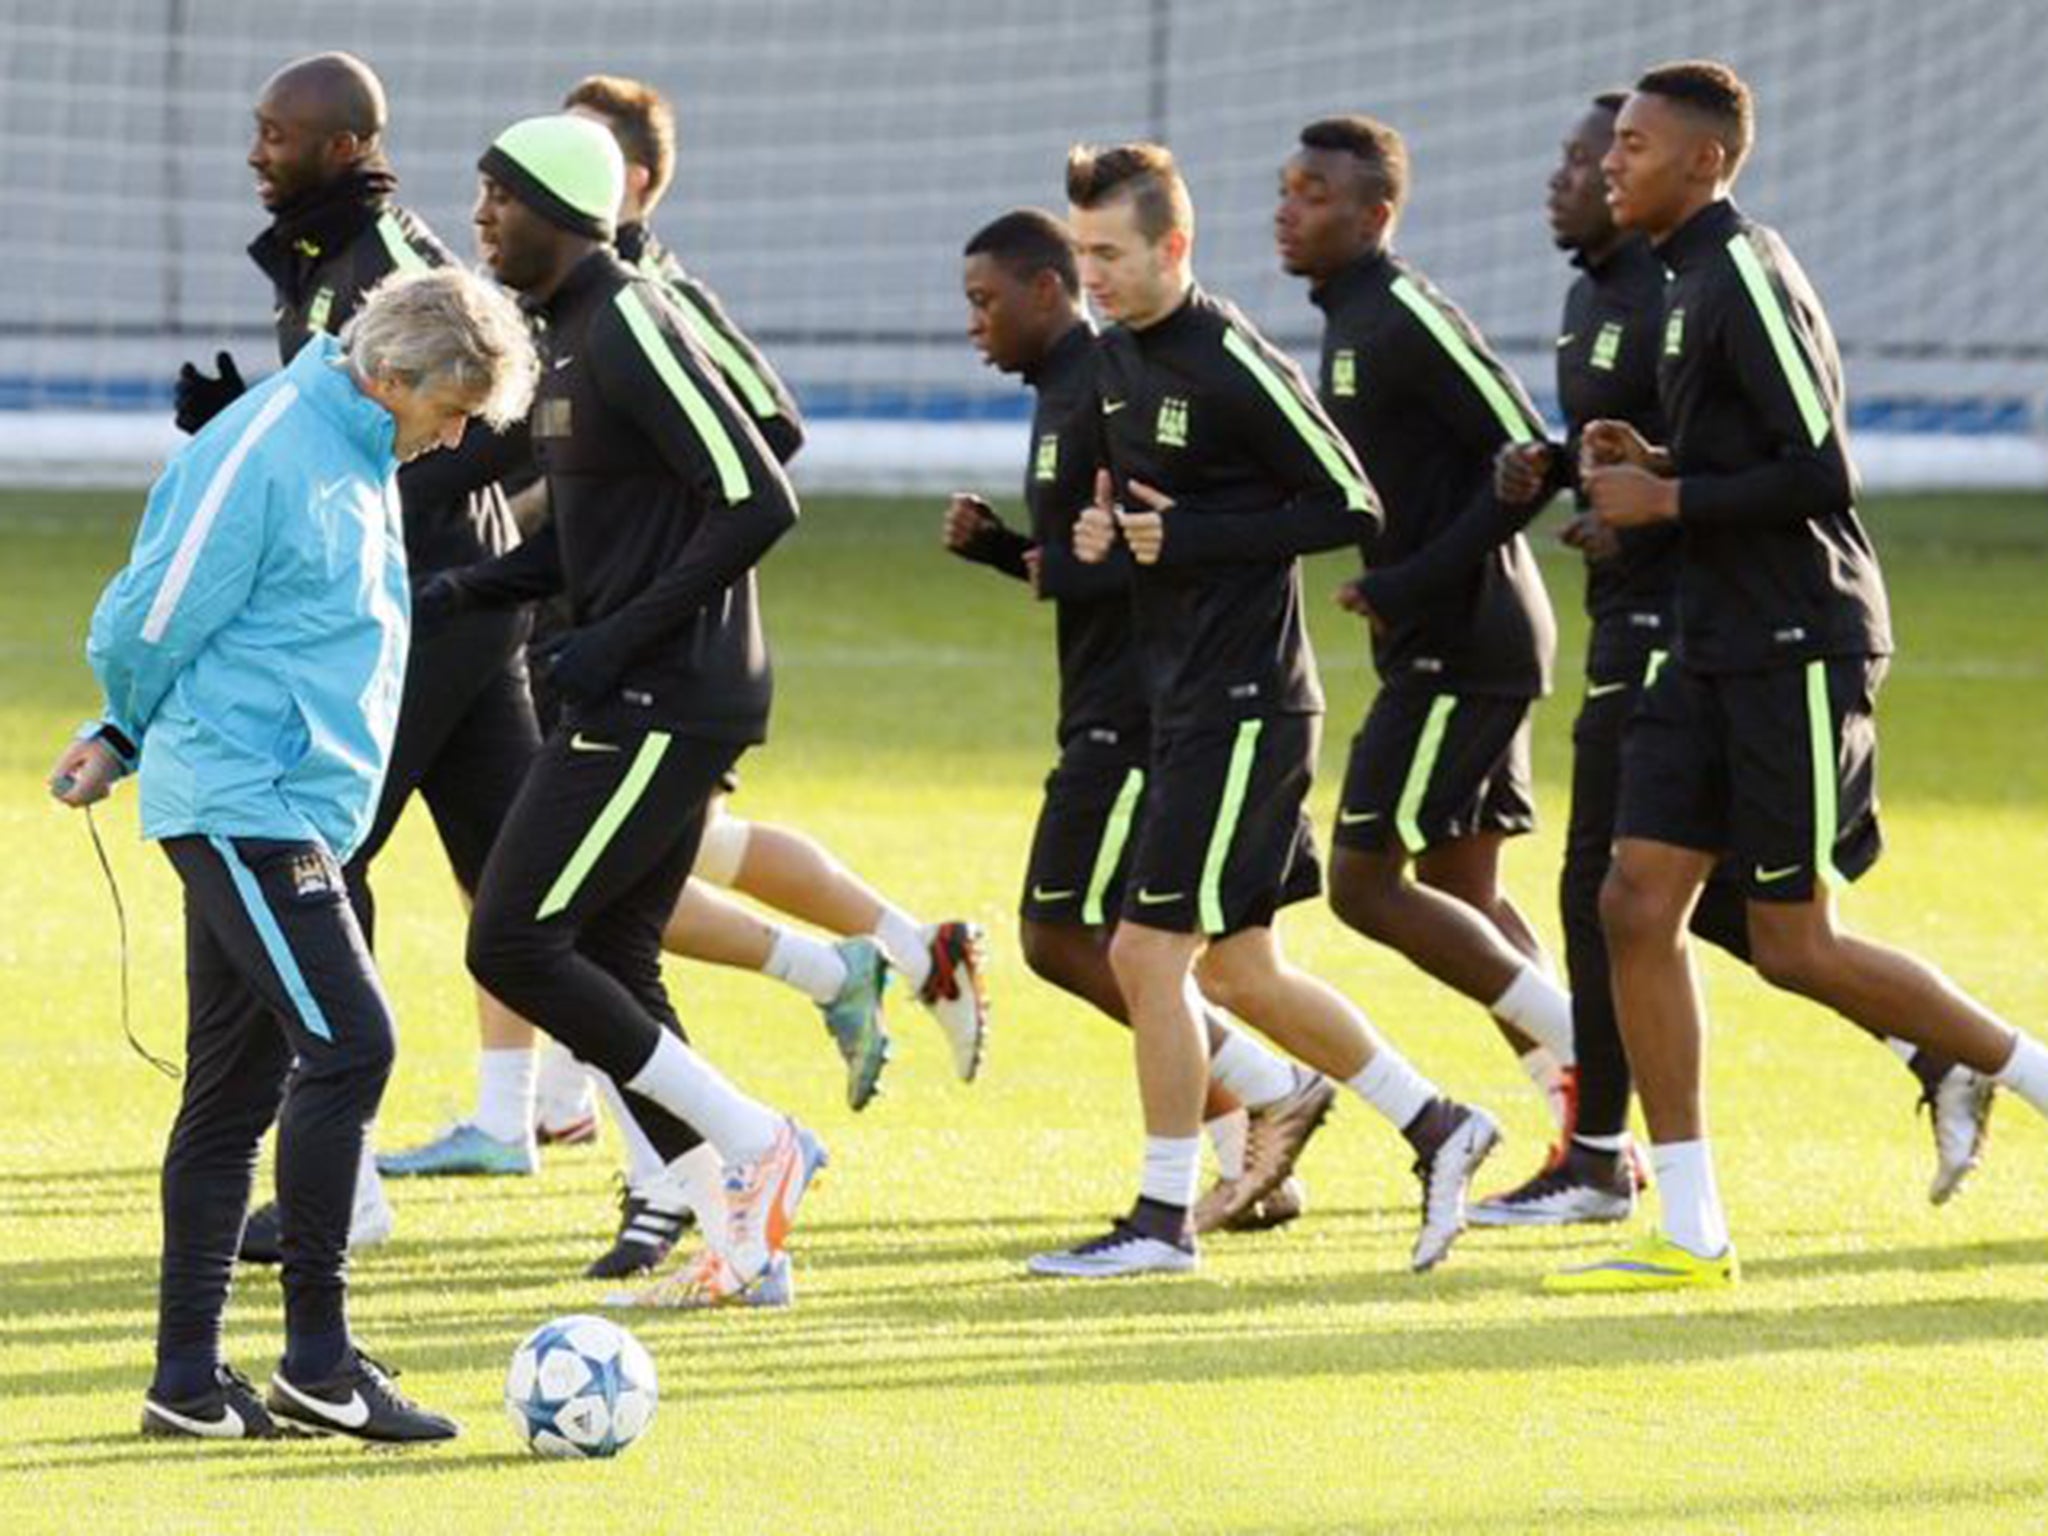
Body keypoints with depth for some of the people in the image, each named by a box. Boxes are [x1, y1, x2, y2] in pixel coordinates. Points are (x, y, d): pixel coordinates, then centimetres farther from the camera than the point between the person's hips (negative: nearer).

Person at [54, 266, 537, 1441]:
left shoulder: (365, 461, 15)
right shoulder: (265, 453, -16)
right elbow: (149, 626, -11)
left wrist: (125, 740, 17)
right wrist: (136, 736, 7)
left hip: (298, 816, 10)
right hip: (244, 807, -10)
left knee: (237, 1089, 10)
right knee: (348, 1046, -15)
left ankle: (191, 1378, 13)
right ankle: (318, 1361, -11)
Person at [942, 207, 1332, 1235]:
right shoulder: (1061, 394, 18)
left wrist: (1074, 572, -18)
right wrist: (992, 544, 11)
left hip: (1137, 713, -11)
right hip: (1108, 710, 11)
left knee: (1062, 938, -10)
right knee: (1123, 946, 11)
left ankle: (1269, 1091, -5)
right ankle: (1251, 1164, 12)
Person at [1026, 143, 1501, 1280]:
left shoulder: (1235, 367, -16)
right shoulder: (1116, 357, 10)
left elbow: (1350, 507, -15)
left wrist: (1186, 539, -18)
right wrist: (1106, 530, 2)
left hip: (1246, 703, -9)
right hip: (1185, 696, 9)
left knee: (1150, 953, -7)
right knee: (1237, 971, 13)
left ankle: (1164, 1218, 2)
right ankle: (1435, 1127, 24)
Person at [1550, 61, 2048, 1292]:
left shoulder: (1747, 278, -16)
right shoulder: (1692, 279, 15)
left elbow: (1819, 474, -22)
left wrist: (1668, 499, -16)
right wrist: (1656, 465, 8)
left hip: (1796, 646, -10)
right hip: (1722, 647, 10)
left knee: (1794, 945, -4)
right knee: (1640, 904, 0)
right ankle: (1691, 1235, 1)